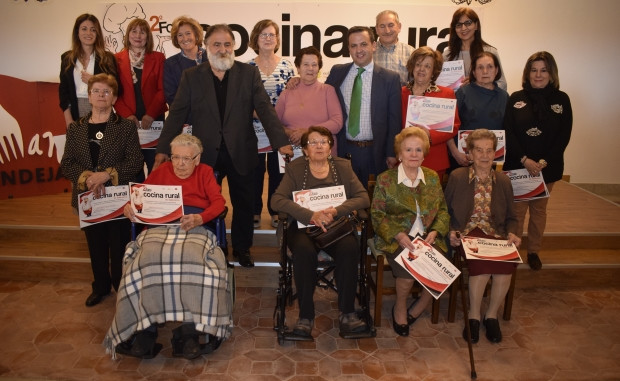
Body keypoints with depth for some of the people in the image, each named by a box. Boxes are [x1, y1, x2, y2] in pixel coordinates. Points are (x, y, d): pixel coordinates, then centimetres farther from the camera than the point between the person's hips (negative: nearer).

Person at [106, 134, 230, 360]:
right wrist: (129, 205, -3)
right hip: (160, 228, 2)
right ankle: (144, 331, -29)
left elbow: (219, 202, 7)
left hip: (194, 230, -1)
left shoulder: (205, 172, 20)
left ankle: (188, 332, -32)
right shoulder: (162, 171, 27)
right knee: (148, 259, -33)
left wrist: (200, 218, -13)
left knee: (193, 260, -36)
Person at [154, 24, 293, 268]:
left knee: (244, 204, 12)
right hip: (206, 154, 0)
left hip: (241, 153, 0)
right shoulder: (191, 76, 2)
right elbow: (177, 114, -1)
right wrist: (163, 149, -8)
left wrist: (281, 142, -17)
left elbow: (265, 109, -6)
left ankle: (242, 249, 32)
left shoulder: (249, 74, 1)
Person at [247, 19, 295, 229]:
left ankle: (276, 212, 22)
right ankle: (255, 212, 21)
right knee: (255, 171, 7)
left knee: (277, 171, 8)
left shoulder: (287, 65, 2)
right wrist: (256, 111, -14)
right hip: (254, 129, -1)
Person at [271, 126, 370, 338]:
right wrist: (311, 215, -22)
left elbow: (363, 197, 1)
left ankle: (347, 312, -17)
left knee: (349, 248, -30)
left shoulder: (343, 166, 10)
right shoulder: (295, 169, 5)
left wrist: (336, 211, -17)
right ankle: (306, 316, -20)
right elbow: (276, 200, -9)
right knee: (304, 251, -33)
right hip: (303, 226, -1)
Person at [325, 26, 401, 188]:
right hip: (343, 150, 2)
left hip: (375, 153, -1)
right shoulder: (337, 72, 7)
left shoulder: (390, 78, 0)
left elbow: (395, 119, 0)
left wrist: (392, 154, -3)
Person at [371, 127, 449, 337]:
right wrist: (398, 235, -17)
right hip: (396, 239, -3)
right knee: (409, 271, -30)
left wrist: (435, 231, -7)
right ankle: (400, 308, 3)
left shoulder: (433, 178, 12)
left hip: (428, 238, 4)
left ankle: (416, 310, 5)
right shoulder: (385, 180, 0)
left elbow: (443, 210, 13)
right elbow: (377, 214, -2)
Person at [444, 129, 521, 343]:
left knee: (505, 267, -28)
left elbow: (510, 217, 17)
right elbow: (446, 210, 6)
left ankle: (492, 315, -3)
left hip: (495, 235, 3)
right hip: (466, 233, -3)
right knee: (482, 265, -33)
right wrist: (451, 231, -11)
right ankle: (474, 316, -10)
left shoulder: (503, 181, 13)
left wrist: (511, 234, -3)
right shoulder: (457, 177, 5)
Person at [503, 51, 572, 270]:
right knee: (517, 209, 1)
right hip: (517, 165, -1)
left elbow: (564, 135, -3)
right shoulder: (516, 98, 0)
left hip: (548, 167, 1)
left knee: (539, 209, 13)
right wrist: (524, 159, -17)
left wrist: (544, 161, -14)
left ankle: (534, 251, 27)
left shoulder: (562, 100, 2)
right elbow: (508, 132, -7)